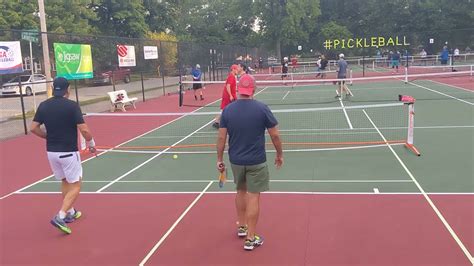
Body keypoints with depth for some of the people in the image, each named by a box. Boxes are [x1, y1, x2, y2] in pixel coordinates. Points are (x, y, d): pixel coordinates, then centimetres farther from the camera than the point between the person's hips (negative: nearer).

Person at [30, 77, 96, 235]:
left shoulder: (44, 105, 2)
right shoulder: (72, 105, -13)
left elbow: (34, 128, 2)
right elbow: (84, 130, -17)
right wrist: (91, 143, 0)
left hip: (52, 151, 6)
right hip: (68, 152, -6)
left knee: (65, 182, 24)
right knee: (75, 186, 4)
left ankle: (70, 212, 33)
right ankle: (60, 216, -9)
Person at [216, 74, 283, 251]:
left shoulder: (228, 110, -5)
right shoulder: (262, 108, -11)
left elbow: (221, 137, -3)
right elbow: (274, 135, -7)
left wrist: (219, 159, 7)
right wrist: (279, 154, 8)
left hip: (236, 160, 3)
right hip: (256, 161, -3)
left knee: (241, 191, 23)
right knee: (253, 196, 3)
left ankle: (242, 227, 38)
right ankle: (251, 239, 8)